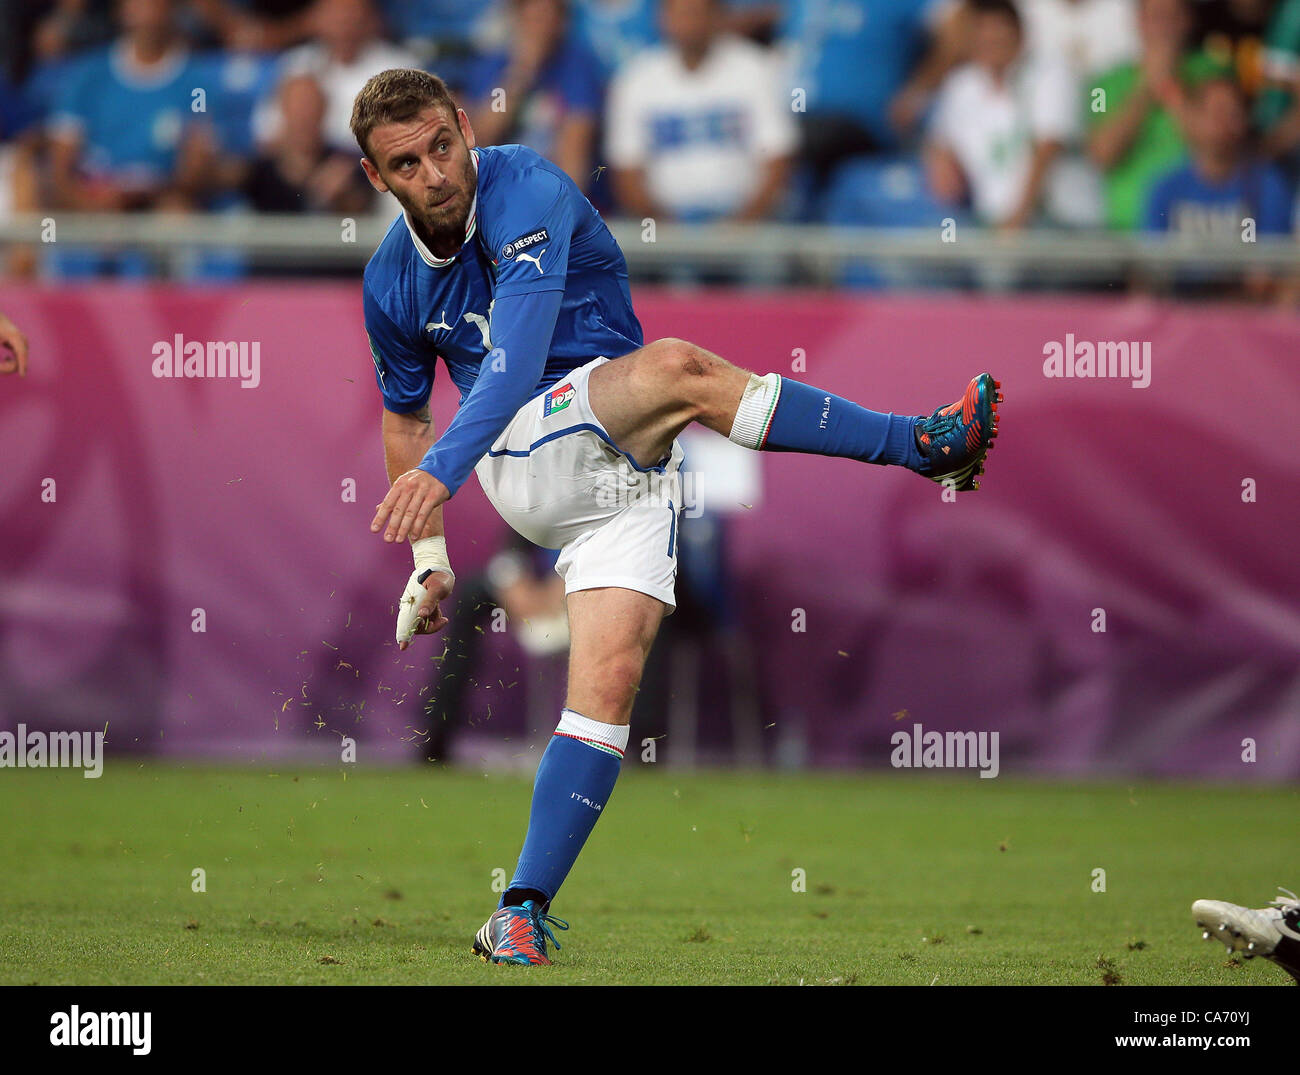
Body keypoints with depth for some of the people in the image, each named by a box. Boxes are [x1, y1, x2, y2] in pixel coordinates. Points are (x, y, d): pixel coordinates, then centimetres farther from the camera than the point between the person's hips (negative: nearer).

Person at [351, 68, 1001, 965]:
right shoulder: (393, 284, 5)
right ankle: (920, 444, -27)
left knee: (610, 679, -19)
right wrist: (428, 557, 25)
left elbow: (518, 352, -28)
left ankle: (524, 911, -8)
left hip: (624, 470, -1)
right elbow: (405, 412, 24)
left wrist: (442, 470, -40)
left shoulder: (525, 191, -15)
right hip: (525, 457, 2)